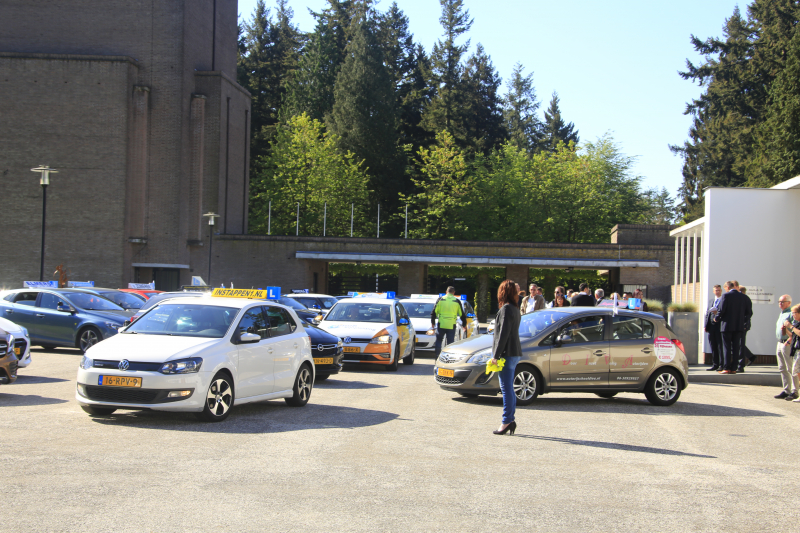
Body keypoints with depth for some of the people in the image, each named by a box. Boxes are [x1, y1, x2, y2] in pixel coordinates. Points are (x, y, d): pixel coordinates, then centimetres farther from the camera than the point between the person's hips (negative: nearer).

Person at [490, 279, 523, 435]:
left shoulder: (506, 309, -15)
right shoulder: (515, 309, 15)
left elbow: (503, 334, -19)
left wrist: (496, 355, -16)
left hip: (507, 353, -10)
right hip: (514, 352, 10)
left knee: (506, 388, -7)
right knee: (508, 388, 14)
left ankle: (507, 421, -6)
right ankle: (510, 420, 16)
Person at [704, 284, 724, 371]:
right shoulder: (710, 301, 21)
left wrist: (717, 313, -20)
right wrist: (705, 325, 10)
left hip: (720, 326, -6)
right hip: (711, 326, 6)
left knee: (720, 346, -5)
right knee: (713, 346, 8)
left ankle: (722, 365, -2)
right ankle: (715, 364, 13)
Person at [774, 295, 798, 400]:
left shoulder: (791, 313, -12)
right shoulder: (781, 314, 19)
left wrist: (789, 340, -24)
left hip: (788, 344, -10)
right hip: (780, 343, 10)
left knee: (791, 369, -5)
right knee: (782, 369, 11)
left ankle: (794, 392, -2)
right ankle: (786, 390, 17)